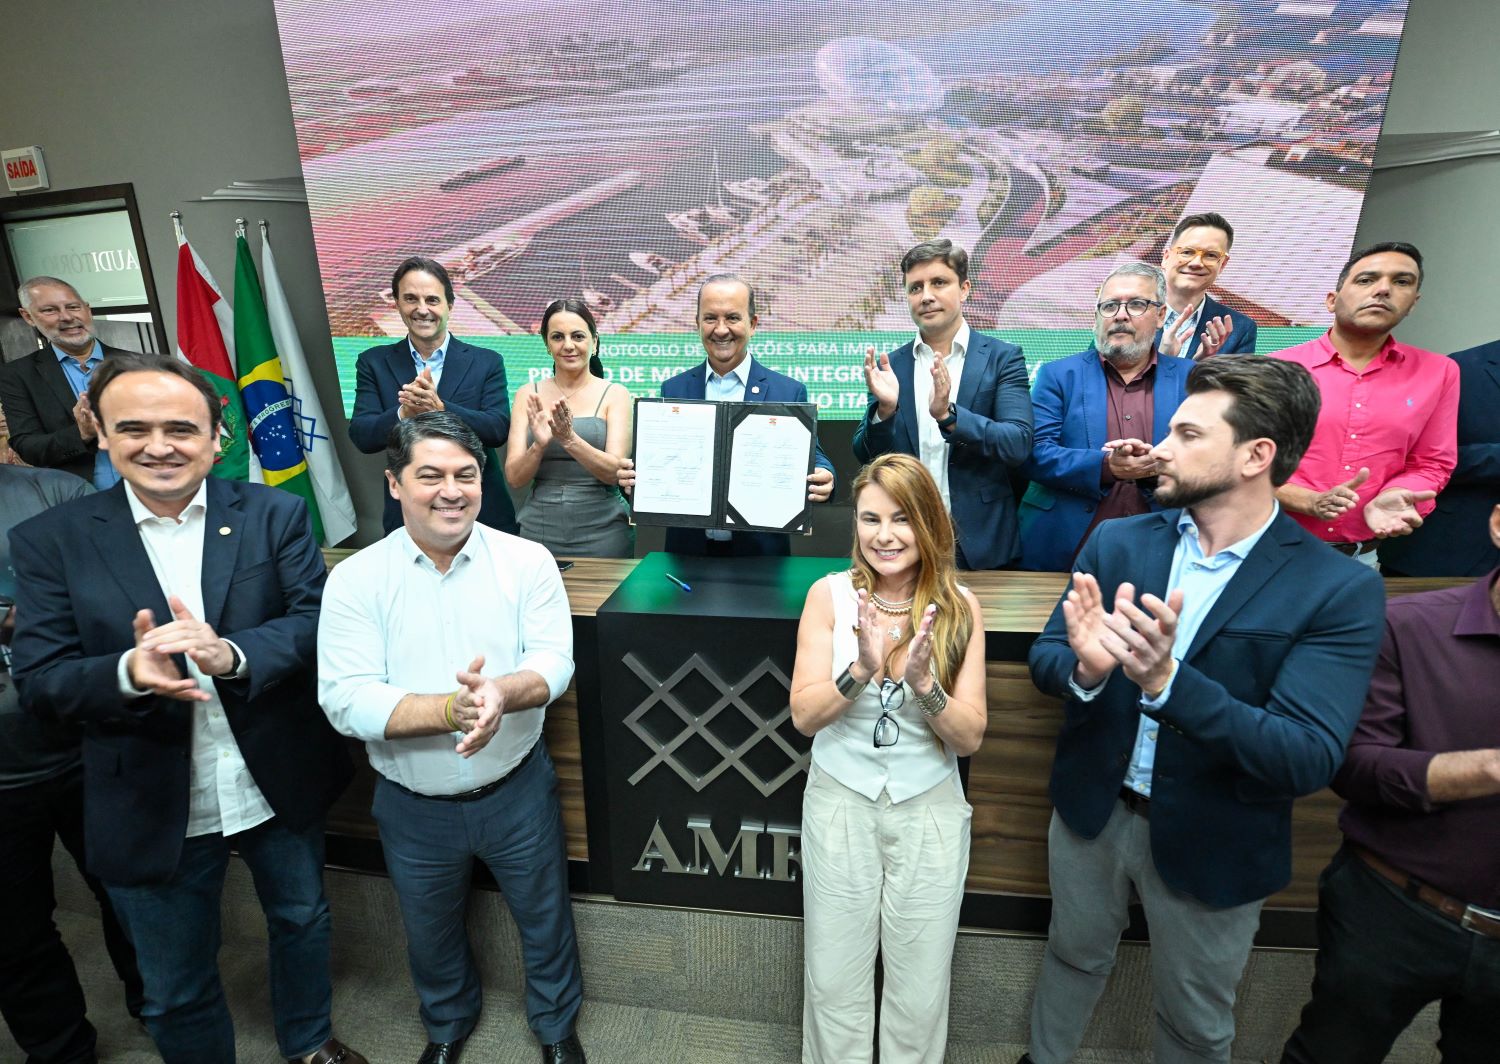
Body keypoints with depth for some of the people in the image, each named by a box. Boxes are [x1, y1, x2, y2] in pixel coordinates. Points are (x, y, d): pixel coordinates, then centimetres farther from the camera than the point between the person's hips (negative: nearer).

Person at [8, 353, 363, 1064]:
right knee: (175, 993, 19)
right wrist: (130, 673, -29)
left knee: (302, 920, 25)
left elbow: (317, 621, -13)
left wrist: (229, 653, -32)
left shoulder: (274, 515, -6)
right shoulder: (51, 540, -5)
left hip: (281, 785, 1)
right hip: (153, 810, 0)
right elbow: (38, 682, -8)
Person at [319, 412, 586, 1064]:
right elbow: (345, 700, -19)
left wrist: (502, 692, -39)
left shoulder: (527, 562, -12)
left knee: (545, 919, 20)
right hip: (412, 807, 1)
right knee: (430, 934, 27)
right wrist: (449, 709, -34)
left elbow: (553, 662, -17)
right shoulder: (355, 580, -12)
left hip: (517, 791, 0)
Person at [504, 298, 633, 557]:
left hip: (601, 534, -1)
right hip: (539, 532, 2)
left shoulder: (615, 395, -1)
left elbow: (614, 472, -10)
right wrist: (540, 444, -19)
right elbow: (514, 478, 0)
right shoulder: (528, 395, 5)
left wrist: (569, 438, -25)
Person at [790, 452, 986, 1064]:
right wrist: (861, 670, -28)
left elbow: (970, 738, -9)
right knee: (834, 980, 14)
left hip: (930, 809, 1)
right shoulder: (830, 594, -11)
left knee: (920, 990, 15)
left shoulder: (959, 607, -9)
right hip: (840, 803, 0)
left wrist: (924, 682, -27)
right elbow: (804, 716, -12)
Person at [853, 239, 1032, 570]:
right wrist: (884, 409, -19)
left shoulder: (1002, 357, -2)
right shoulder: (892, 365, 4)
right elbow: (867, 456, 1)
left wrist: (948, 414, -27)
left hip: (981, 541, -1)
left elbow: (1018, 444, -12)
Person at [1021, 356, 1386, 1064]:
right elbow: (1043, 659, -8)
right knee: (1073, 956, 27)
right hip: (1091, 811, 3)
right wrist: (1085, 668, -32)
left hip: (1212, 845, -2)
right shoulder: (1116, 542, -8)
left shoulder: (1339, 590, -17)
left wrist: (1167, 681, -40)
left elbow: (1309, 759, -25)